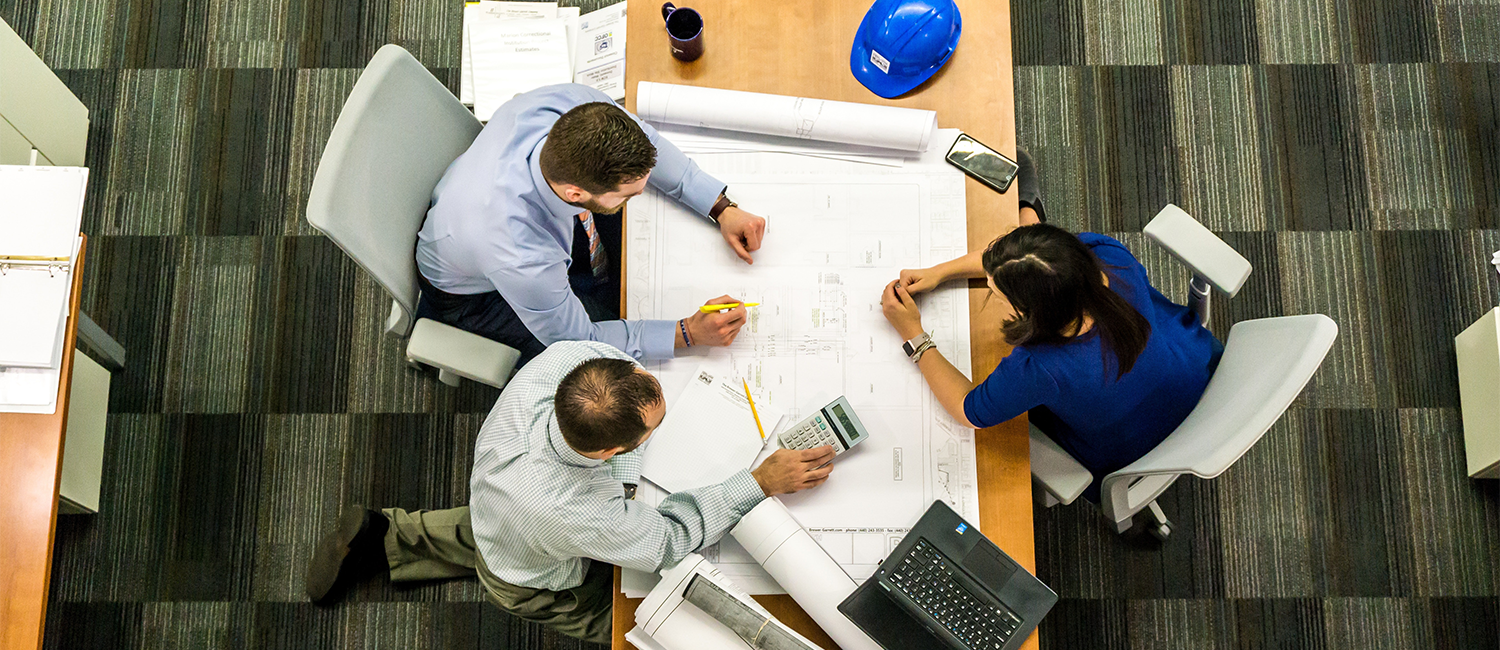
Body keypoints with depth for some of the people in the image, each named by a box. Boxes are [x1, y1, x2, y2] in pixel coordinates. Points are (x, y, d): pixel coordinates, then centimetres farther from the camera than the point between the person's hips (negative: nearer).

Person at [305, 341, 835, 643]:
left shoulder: (563, 358, -40)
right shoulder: (582, 515, -52)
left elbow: (598, 340, -13)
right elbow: (670, 539, -31)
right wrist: (763, 482, -30)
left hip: (494, 504, 6)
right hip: (536, 585, -6)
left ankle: (385, 538, 38)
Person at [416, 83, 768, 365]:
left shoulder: (573, 104, -36)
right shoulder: (522, 260, -48)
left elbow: (643, 141, -12)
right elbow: (576, 338, -27)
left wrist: (722, 208, -17)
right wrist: (688, 333, -27)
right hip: (473, 292, -6)